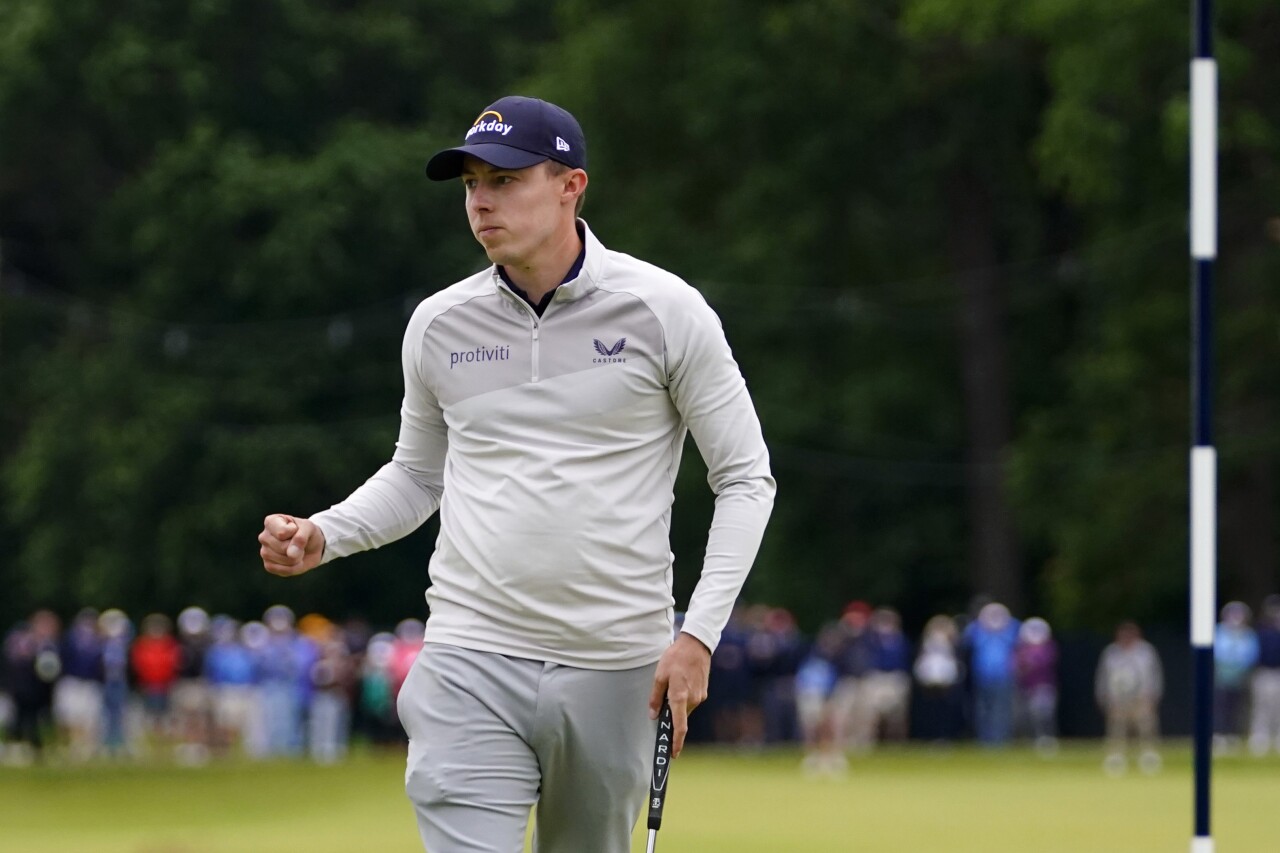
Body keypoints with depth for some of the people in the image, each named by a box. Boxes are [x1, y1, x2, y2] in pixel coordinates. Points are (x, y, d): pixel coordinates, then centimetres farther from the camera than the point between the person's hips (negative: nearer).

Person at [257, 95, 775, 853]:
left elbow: (746, 477, 1)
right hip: (471, 664, 1)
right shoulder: (440, 324, 7)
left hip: (613, 671, -1)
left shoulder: (664, 311, -2)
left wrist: (699, 633, -9)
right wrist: (324, 537, 1)